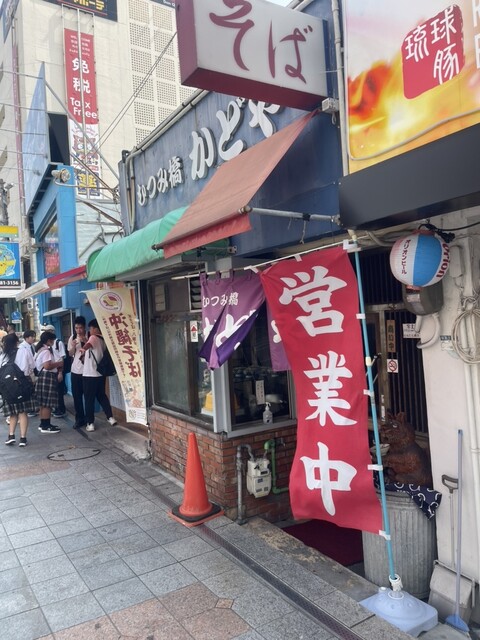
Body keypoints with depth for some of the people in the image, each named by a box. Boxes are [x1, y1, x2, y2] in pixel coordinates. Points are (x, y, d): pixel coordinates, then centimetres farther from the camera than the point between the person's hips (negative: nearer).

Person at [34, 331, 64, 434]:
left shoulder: (41, 349, 17)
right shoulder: (46, 351, -16)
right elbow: (47, 366, -25)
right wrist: (59, 363, -11)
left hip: (44, 377, 11)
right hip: (47, 377, -11)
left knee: (44, 403, 15)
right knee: (47, 403, -6)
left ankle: (43, 424, 23)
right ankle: (46, 426, -2)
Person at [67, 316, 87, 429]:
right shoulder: (72, 337, 6)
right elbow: (70, 354, 10)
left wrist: (86, 341, -21)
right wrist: (73, 346, -10)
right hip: (75, 370, 4)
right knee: (76, 396, 7)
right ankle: (79, 419, 16)